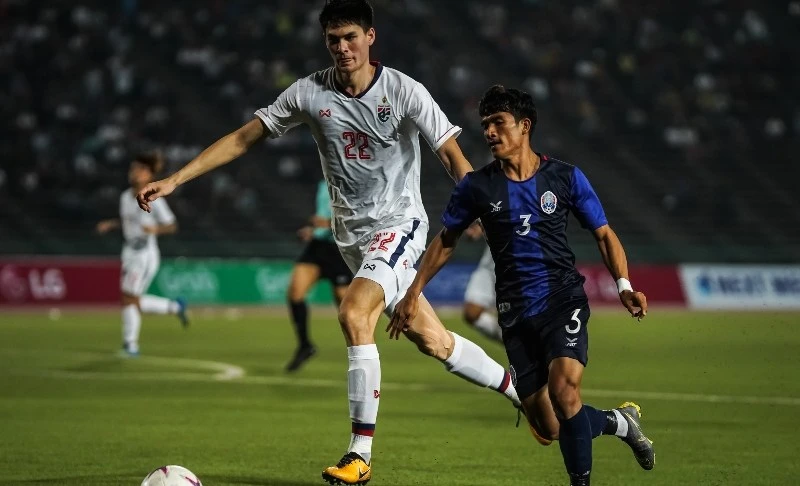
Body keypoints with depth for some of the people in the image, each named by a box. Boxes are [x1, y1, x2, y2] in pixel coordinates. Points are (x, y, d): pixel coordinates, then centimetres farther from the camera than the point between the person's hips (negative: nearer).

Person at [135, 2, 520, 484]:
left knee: (354, 314, -26)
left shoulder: (403, 91, -12)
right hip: (353, 234, 4)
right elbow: (243, 139, 1)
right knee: (432, 340, 8)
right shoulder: (310, 93, -2)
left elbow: (452, 154, -12)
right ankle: (522, 391, 32)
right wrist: (173, 180, -3)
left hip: (399, 223, -4)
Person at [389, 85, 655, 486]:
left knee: (563, 391, -27)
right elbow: (446, 241, 16)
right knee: (549, 428, 0)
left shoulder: (566, 177, 0)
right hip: (515, 313, 2)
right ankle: (620, 421, 29)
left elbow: (604, 234, 7)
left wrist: (624, 286, -8)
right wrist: (413, 293, 12)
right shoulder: (477, 186, 3)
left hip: (564, 300, -2)